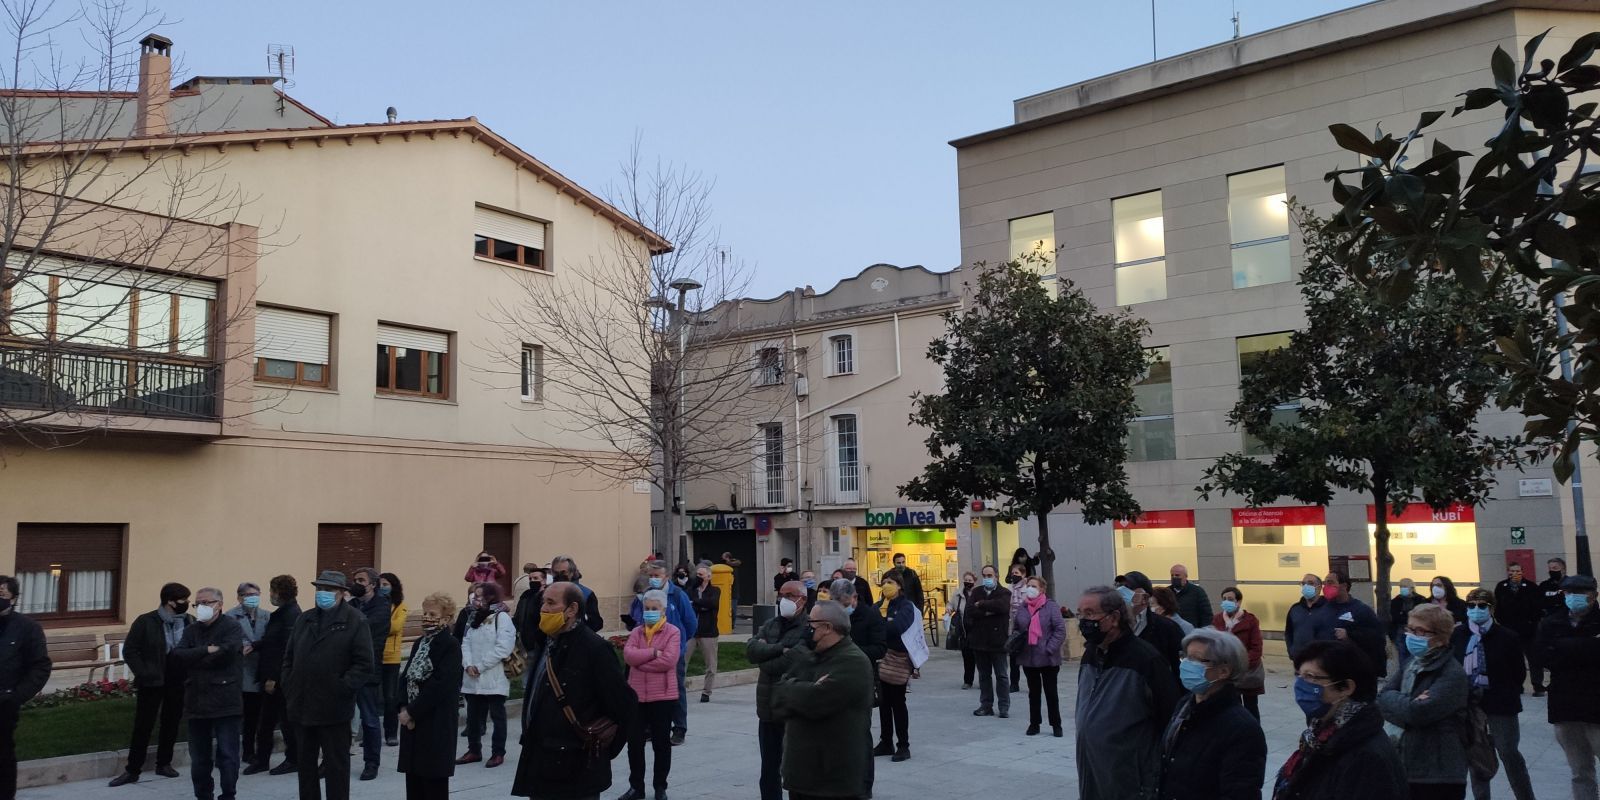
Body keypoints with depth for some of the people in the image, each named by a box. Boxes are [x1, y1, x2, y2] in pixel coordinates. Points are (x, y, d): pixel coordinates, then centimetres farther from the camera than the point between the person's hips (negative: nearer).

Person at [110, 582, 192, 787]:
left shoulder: (190, 622, 0)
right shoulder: (146, 622, -9)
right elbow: (129, 651, -6)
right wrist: (143, 674, -12)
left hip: (179, 682, 3)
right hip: (152, 682, -3)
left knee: (171, 724, 11)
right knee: (143, 725, 1)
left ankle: (164, 763, 24)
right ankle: (132, 770, 9)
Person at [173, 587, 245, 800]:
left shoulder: (232, 627, -3)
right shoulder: (191, 630, 14)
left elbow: (225, 654, -20)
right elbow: (177, 654, -2)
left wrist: (194, 659, -7)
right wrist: (207, 651, -15)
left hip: (225, 701, -5)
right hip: (196, 702, 6)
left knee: (227, 755, -2)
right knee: (199, 757, 11)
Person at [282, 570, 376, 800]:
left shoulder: (356, 621, -7)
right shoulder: (305, 619, 12)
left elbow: (365, 665, -12)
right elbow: (289, 656, 17)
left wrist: (341, 690, -17)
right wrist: (289, 687, 5)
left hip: (333, 709, -6)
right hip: (303, 706, 6)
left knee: (336, 765, 4)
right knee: (305, 763, 15)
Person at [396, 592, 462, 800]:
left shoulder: (451, 646, -10)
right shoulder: (419, 643, 13)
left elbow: (439, 685, -18)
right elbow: (406, 677, 10)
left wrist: (412, 712, -16)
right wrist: (403, 708, -5)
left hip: (436, 722, -7)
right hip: (412, 719, 7)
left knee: (434, 780, -1)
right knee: (413, 775, 10)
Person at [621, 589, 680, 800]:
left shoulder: (672, 632, -5)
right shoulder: (636, 632, 8)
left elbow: (668, 660, -18)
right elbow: (628, 654, -8)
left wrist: (640, 660, -11)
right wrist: (653, 652, -17)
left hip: (662, 695, -4)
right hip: (636, 695, 4)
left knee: (661, 742, 7)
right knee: (634, 741, 9)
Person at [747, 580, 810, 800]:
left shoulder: (809, 628, -11)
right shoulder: (769, 625, 11)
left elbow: (792, 661, -24)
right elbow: (750, 650, -5)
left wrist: (764, 659, -7)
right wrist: (779, 648, -19)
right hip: (768, 706, 6)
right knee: (769, 767, 14)